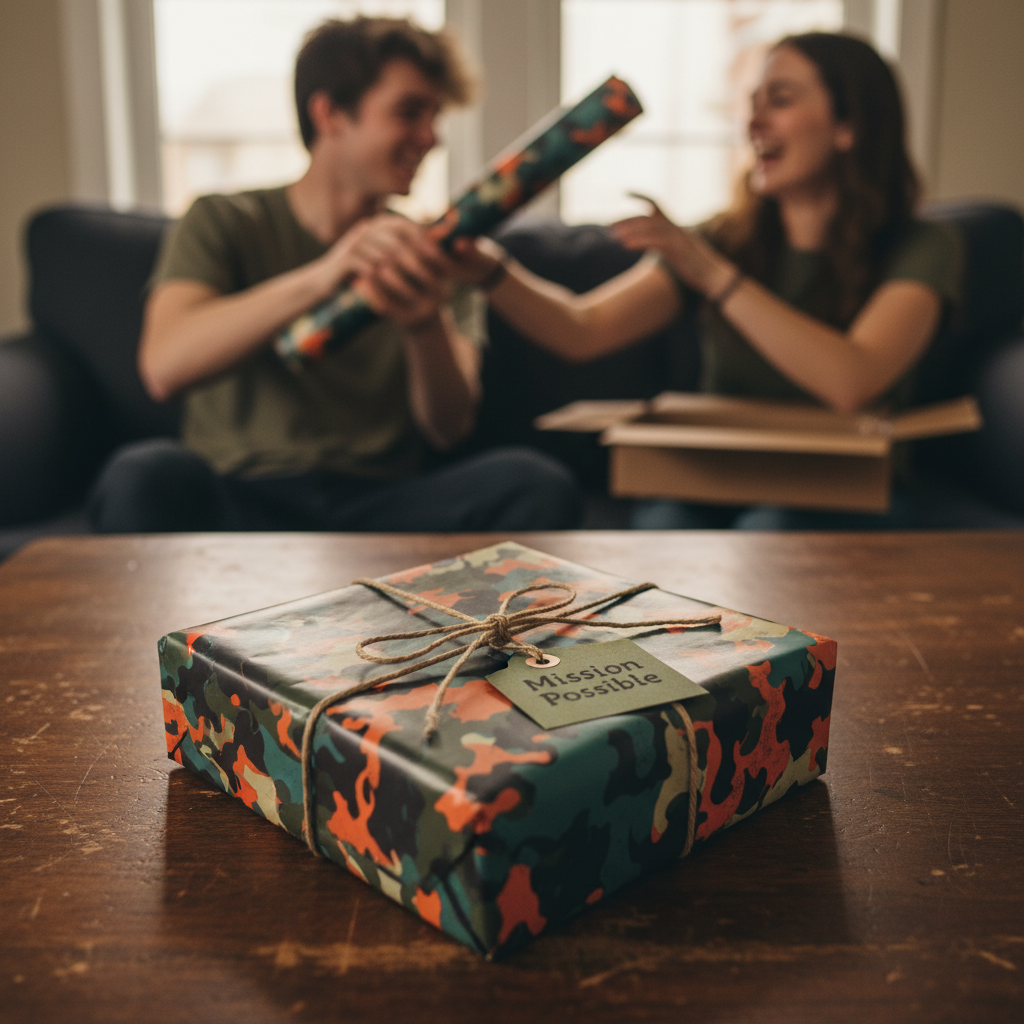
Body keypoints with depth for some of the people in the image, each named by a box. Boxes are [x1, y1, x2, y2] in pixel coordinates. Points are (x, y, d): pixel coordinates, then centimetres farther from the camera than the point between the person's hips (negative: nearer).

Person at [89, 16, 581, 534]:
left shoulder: (433, 252, 12)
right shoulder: (224, 223, 6)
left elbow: (449, 429, -1)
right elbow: (163, 367, -15)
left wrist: (426, 326, -23)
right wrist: (319, 279, -28)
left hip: (384, 504, 3)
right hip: (240, 498, -2)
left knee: (537, 484, -26)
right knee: (142, 476, -35)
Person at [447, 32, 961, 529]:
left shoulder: (919, 250, -5)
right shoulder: (726, 240, 5)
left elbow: (852, 383, -25)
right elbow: (584, 332, -4)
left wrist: (713, 275, -26)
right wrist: (485, 267, -20)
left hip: (842, 501, -2)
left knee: (769, 531, -35)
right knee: (664, 522, -32)